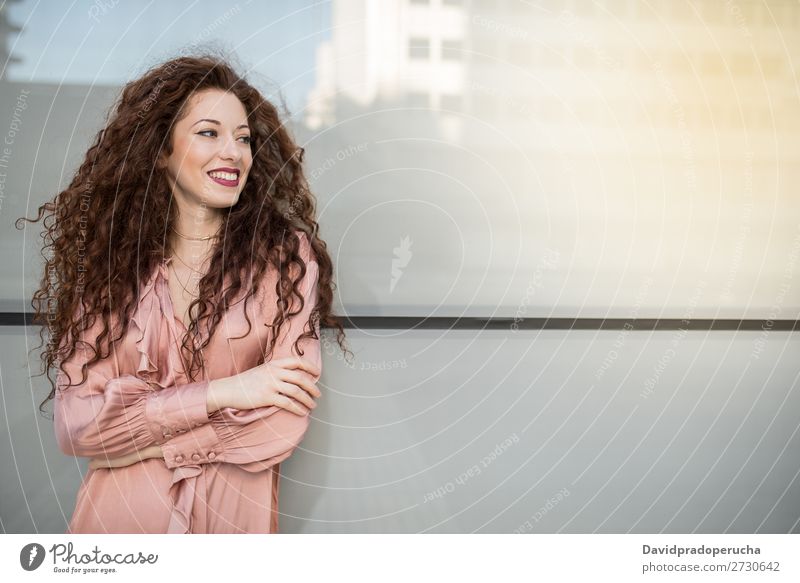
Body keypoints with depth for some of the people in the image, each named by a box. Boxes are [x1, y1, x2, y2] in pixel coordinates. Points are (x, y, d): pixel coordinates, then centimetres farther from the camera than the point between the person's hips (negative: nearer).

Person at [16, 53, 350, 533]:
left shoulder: (288, 254, -9)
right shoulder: (107, 259, -3)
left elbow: (285, 421, -14)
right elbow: (74, 424, -10)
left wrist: (138, 442, -13)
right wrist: (220, 393, -18)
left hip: (234, 510, -1)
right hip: (116, 509, 1)